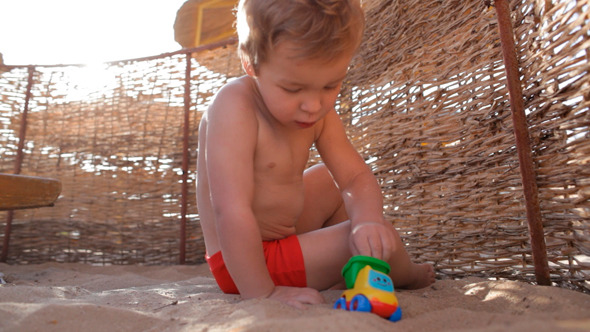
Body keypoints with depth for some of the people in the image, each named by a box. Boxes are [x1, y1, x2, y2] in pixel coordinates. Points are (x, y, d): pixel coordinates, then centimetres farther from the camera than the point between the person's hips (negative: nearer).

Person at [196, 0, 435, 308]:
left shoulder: (318, 114, -3)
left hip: (280, 235, 8)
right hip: (244, 262, -8)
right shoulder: (234, 106, -27)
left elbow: (357, 177, -5)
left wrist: (367, 219, -27)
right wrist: (262, 294, -28)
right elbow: (230, 211, -32)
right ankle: (406, 276, 22)